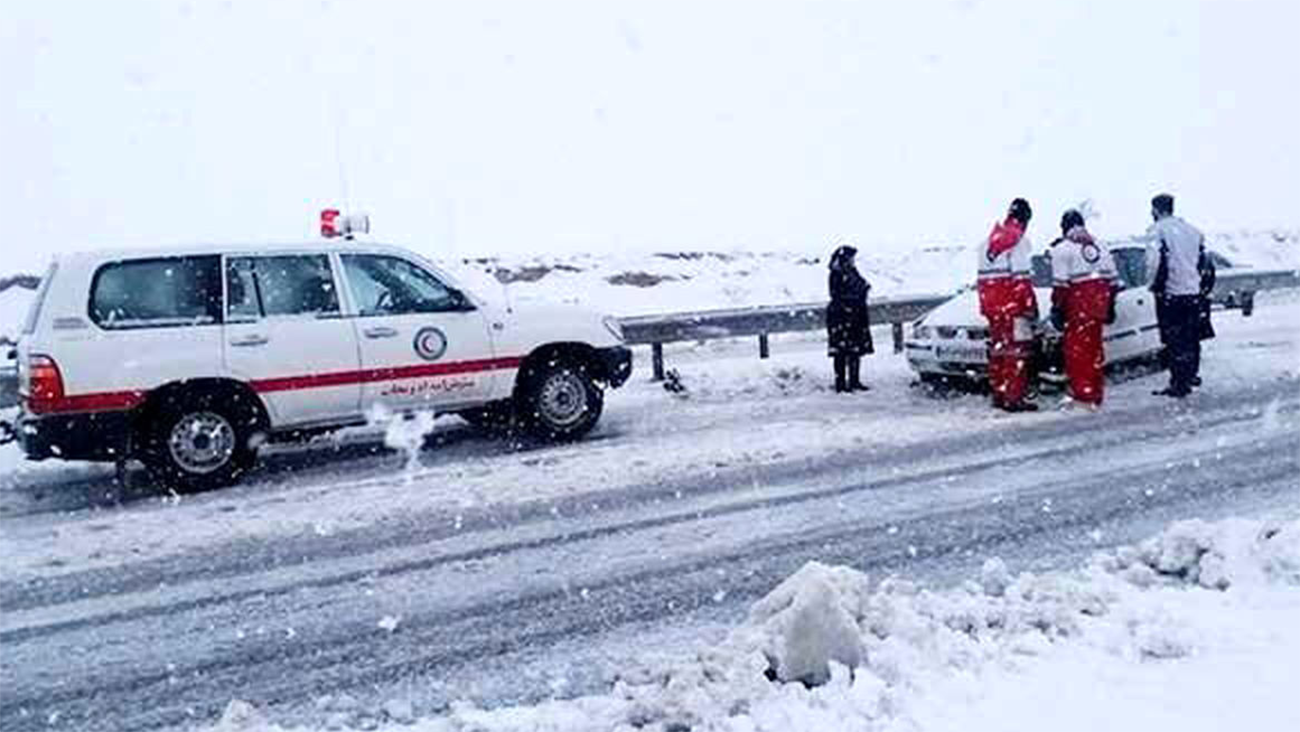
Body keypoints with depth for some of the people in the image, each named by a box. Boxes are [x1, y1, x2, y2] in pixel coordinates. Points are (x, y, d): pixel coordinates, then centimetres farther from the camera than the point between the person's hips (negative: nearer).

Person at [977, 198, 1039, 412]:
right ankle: (1015, 397, -6)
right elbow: (1022, 277, -15)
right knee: (1017, 350, -5)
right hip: (1013, 305, -8)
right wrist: (1030, 305, -10)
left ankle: (999, 394, 18)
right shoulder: (1019, 240, -9)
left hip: (991, 304, 8)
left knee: (998, 349, 13)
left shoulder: (989, 240, 16)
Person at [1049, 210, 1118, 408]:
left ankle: (1082, 393, -5)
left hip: (1079, 302, -6)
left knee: (1077, 347, -2)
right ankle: (1096, 393, 20)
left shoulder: (1062, 249, -4)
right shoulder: (1100, 246, 17)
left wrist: (1057, 307, -7)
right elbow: (1113, 278, 17)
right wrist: (1110, 305, 22)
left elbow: (1060, 282, -11)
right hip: (1100, 300, 7)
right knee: (1094, 345, 14)